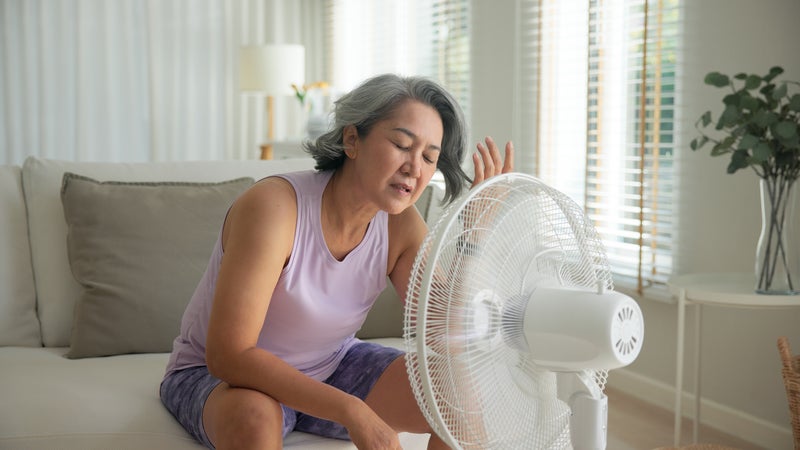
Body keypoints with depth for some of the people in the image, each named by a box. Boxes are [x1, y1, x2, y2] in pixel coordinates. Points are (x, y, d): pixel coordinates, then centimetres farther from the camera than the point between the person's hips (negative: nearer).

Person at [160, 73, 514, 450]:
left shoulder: (400, 224, -11)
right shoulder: (273, 205, -29)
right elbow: (229, 356, -34)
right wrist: (352, 412, -41)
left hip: (329, 368, 6)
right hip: (216, 376, -5)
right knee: (255, 417, -40)